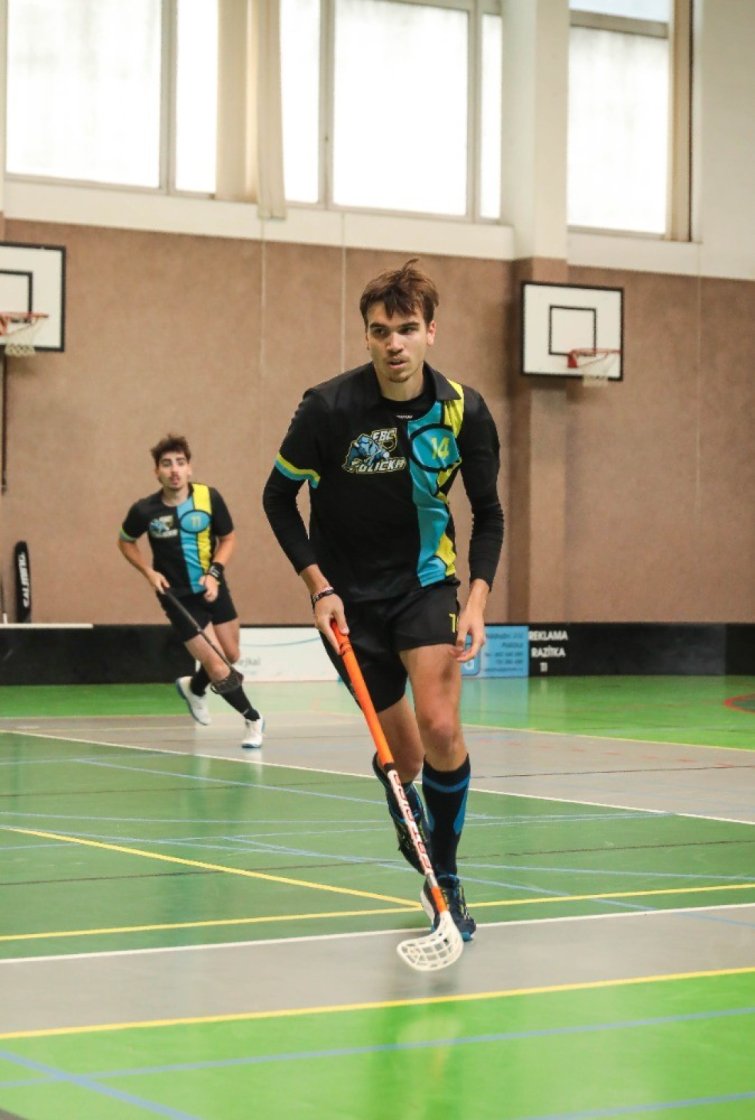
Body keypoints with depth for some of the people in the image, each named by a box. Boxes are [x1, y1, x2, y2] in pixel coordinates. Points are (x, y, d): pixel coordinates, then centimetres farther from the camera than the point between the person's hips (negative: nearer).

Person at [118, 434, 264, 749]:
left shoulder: (209, 498, -13)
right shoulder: (145, 510, -15)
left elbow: (228, 539, 1)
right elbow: (125, 542, 5)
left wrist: (215, 572, -13)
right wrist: (149, 572, -9)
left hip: (213, 590, 3)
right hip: (179, 597, -3)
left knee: (232, 656, 15)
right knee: (219, 671, -9)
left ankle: (194, 689, 47)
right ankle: (252, 719, 16)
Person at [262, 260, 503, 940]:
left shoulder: (463, 410, -11)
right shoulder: (328, 407, -17)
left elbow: (488, 514, 1)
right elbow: (279, 498, -4)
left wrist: (478, 599, -12)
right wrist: (319, 588, -11)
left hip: (426, 582, 1)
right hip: (351, 595, -1)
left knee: (441, 730, -18)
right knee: (399, 746, 3)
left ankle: (446, 879, 1)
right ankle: (410, 818, 39)